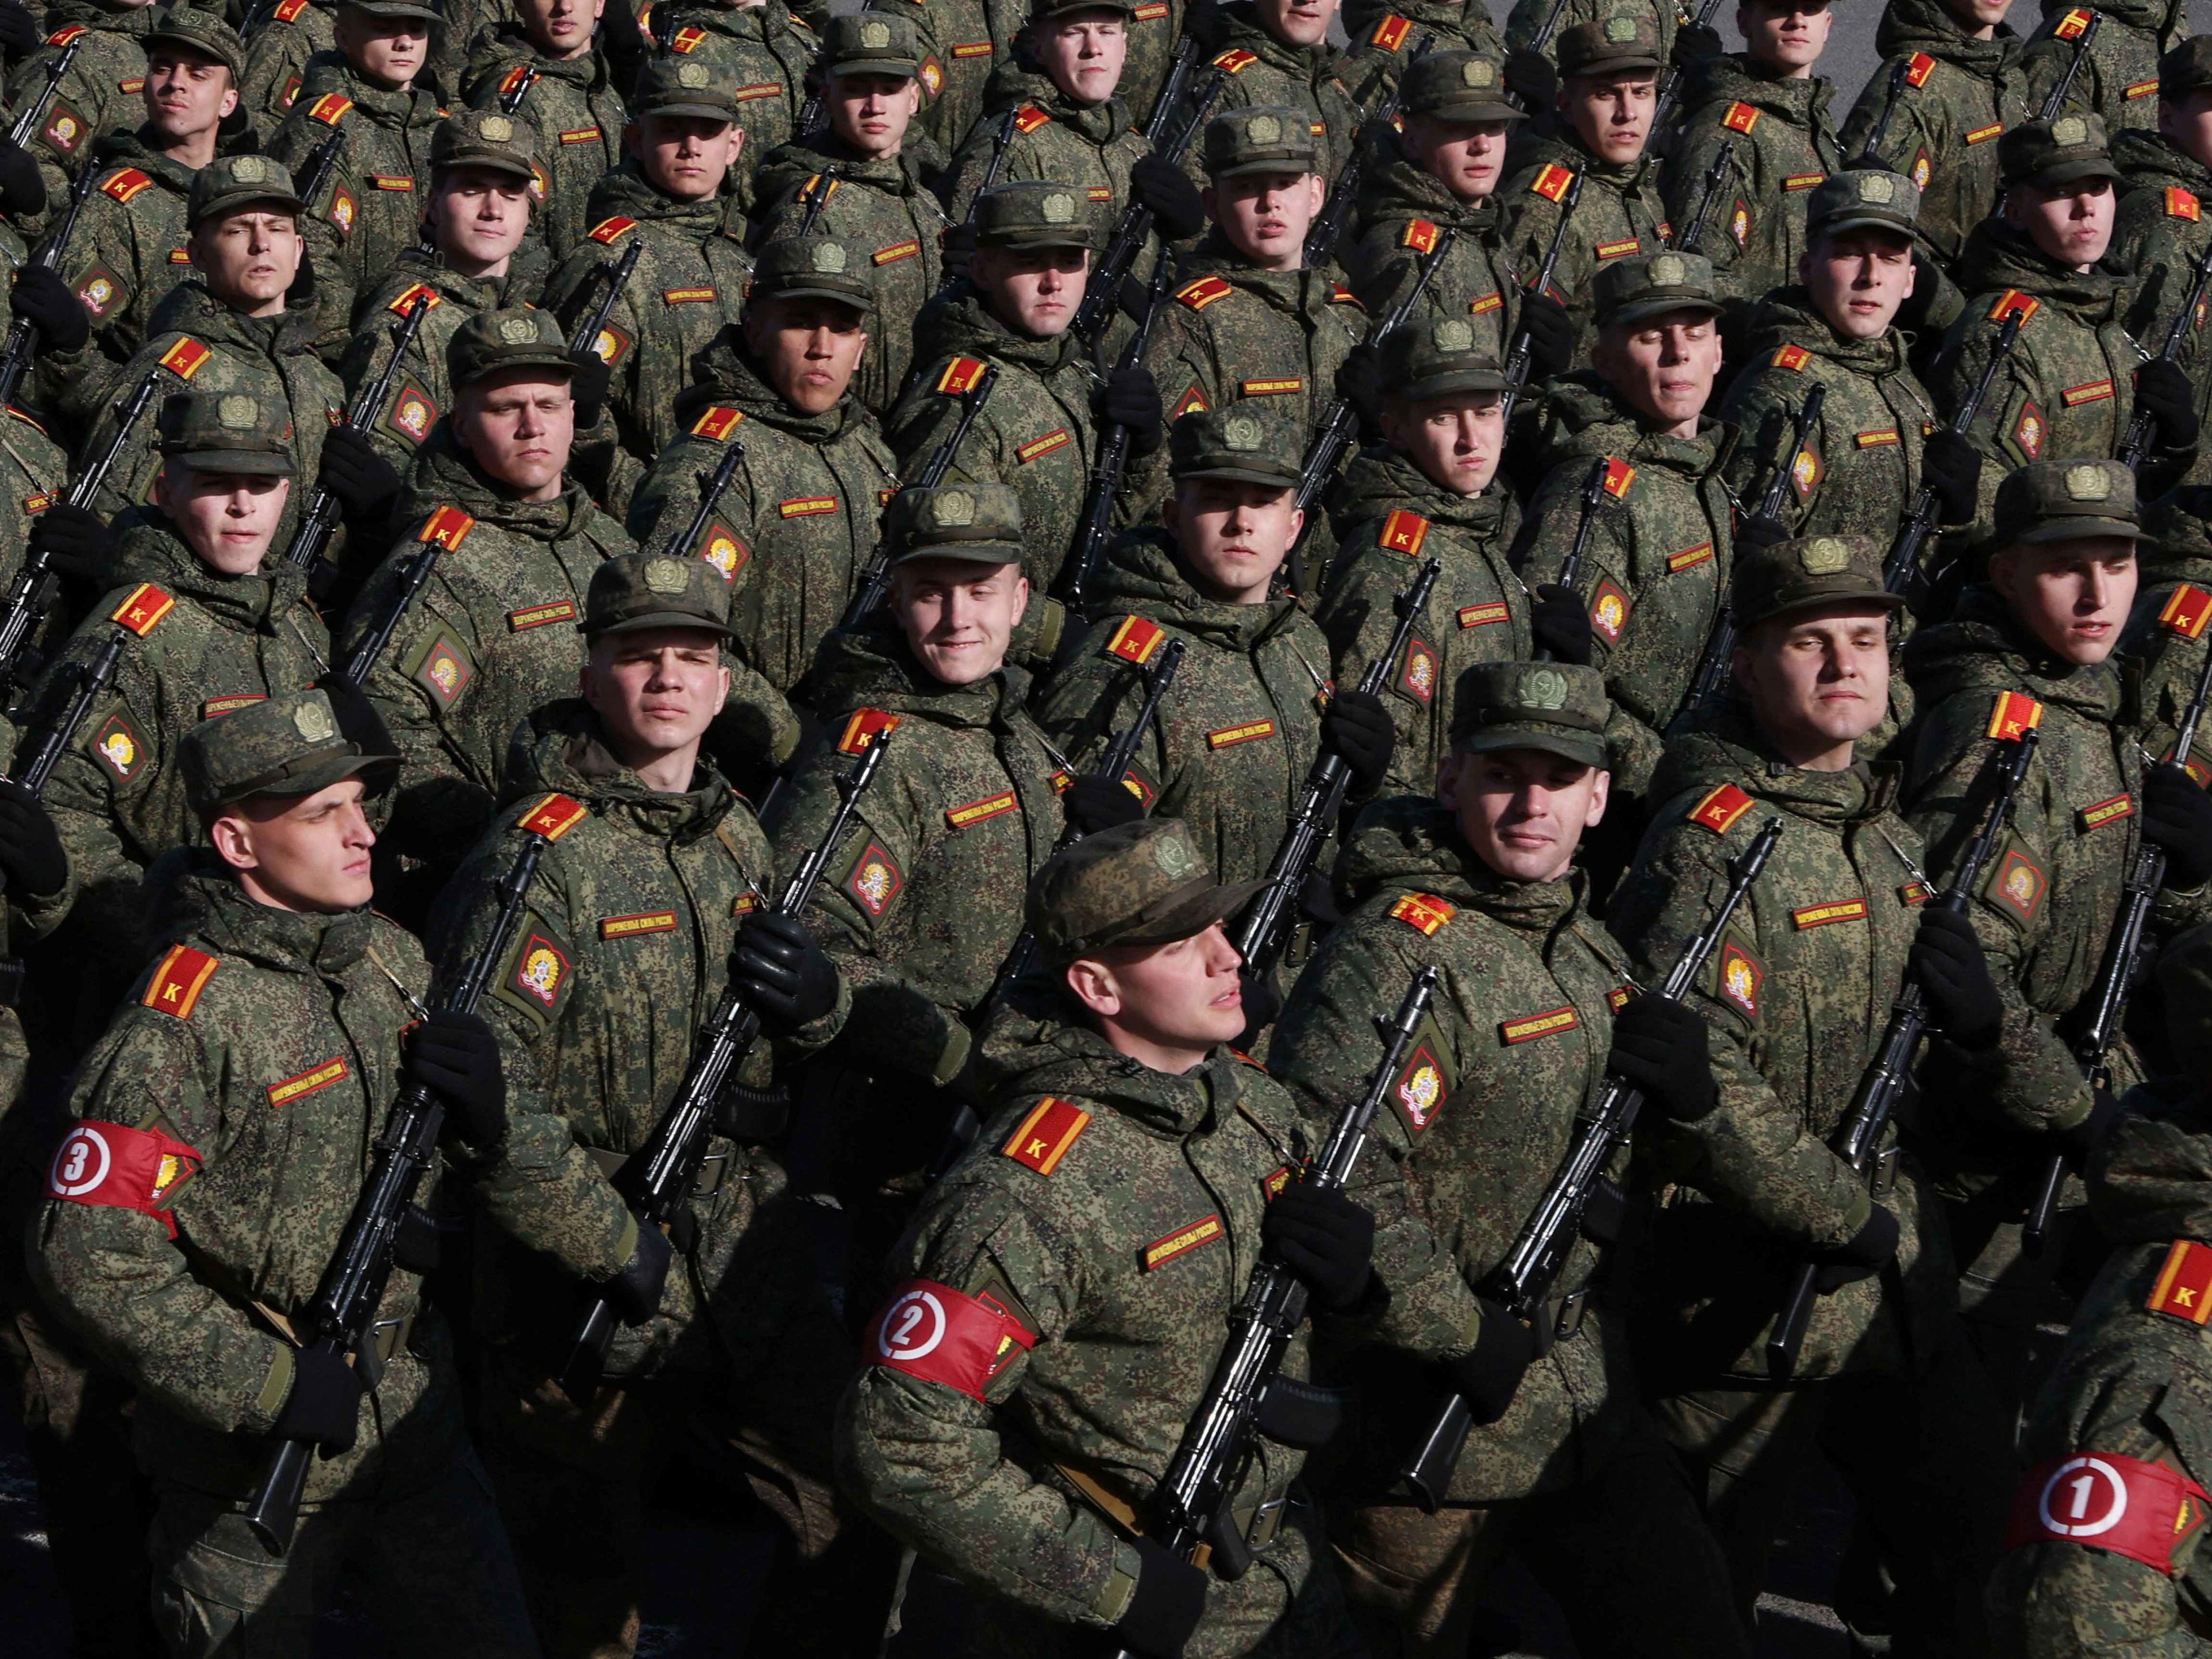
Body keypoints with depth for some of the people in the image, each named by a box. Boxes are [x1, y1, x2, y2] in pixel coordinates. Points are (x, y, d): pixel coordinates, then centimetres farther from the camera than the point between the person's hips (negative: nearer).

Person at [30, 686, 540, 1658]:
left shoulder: (393, 960, 4)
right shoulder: (184, 1026, -19)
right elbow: (89, 1257, -23)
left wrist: (480, 1114, -7)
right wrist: (273, 1388, -22)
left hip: (417, 1422, 7)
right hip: (256, 1468, -6)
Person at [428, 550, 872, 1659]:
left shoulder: (737, 833, 8)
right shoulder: (537, 856, -16)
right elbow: (487, 1095, -22)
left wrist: (820, 1000, -6)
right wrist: (617, 1250, -20)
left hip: (757, 1277, 6)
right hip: (590, 1303, -6)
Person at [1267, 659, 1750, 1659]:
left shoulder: (1583, 939, 10)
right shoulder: (1397, 953, -19)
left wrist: (1671, 1073, -1)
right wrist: (1464, 1337, -23)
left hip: (1590, 1398, 8)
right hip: (1425, 1426, -8)